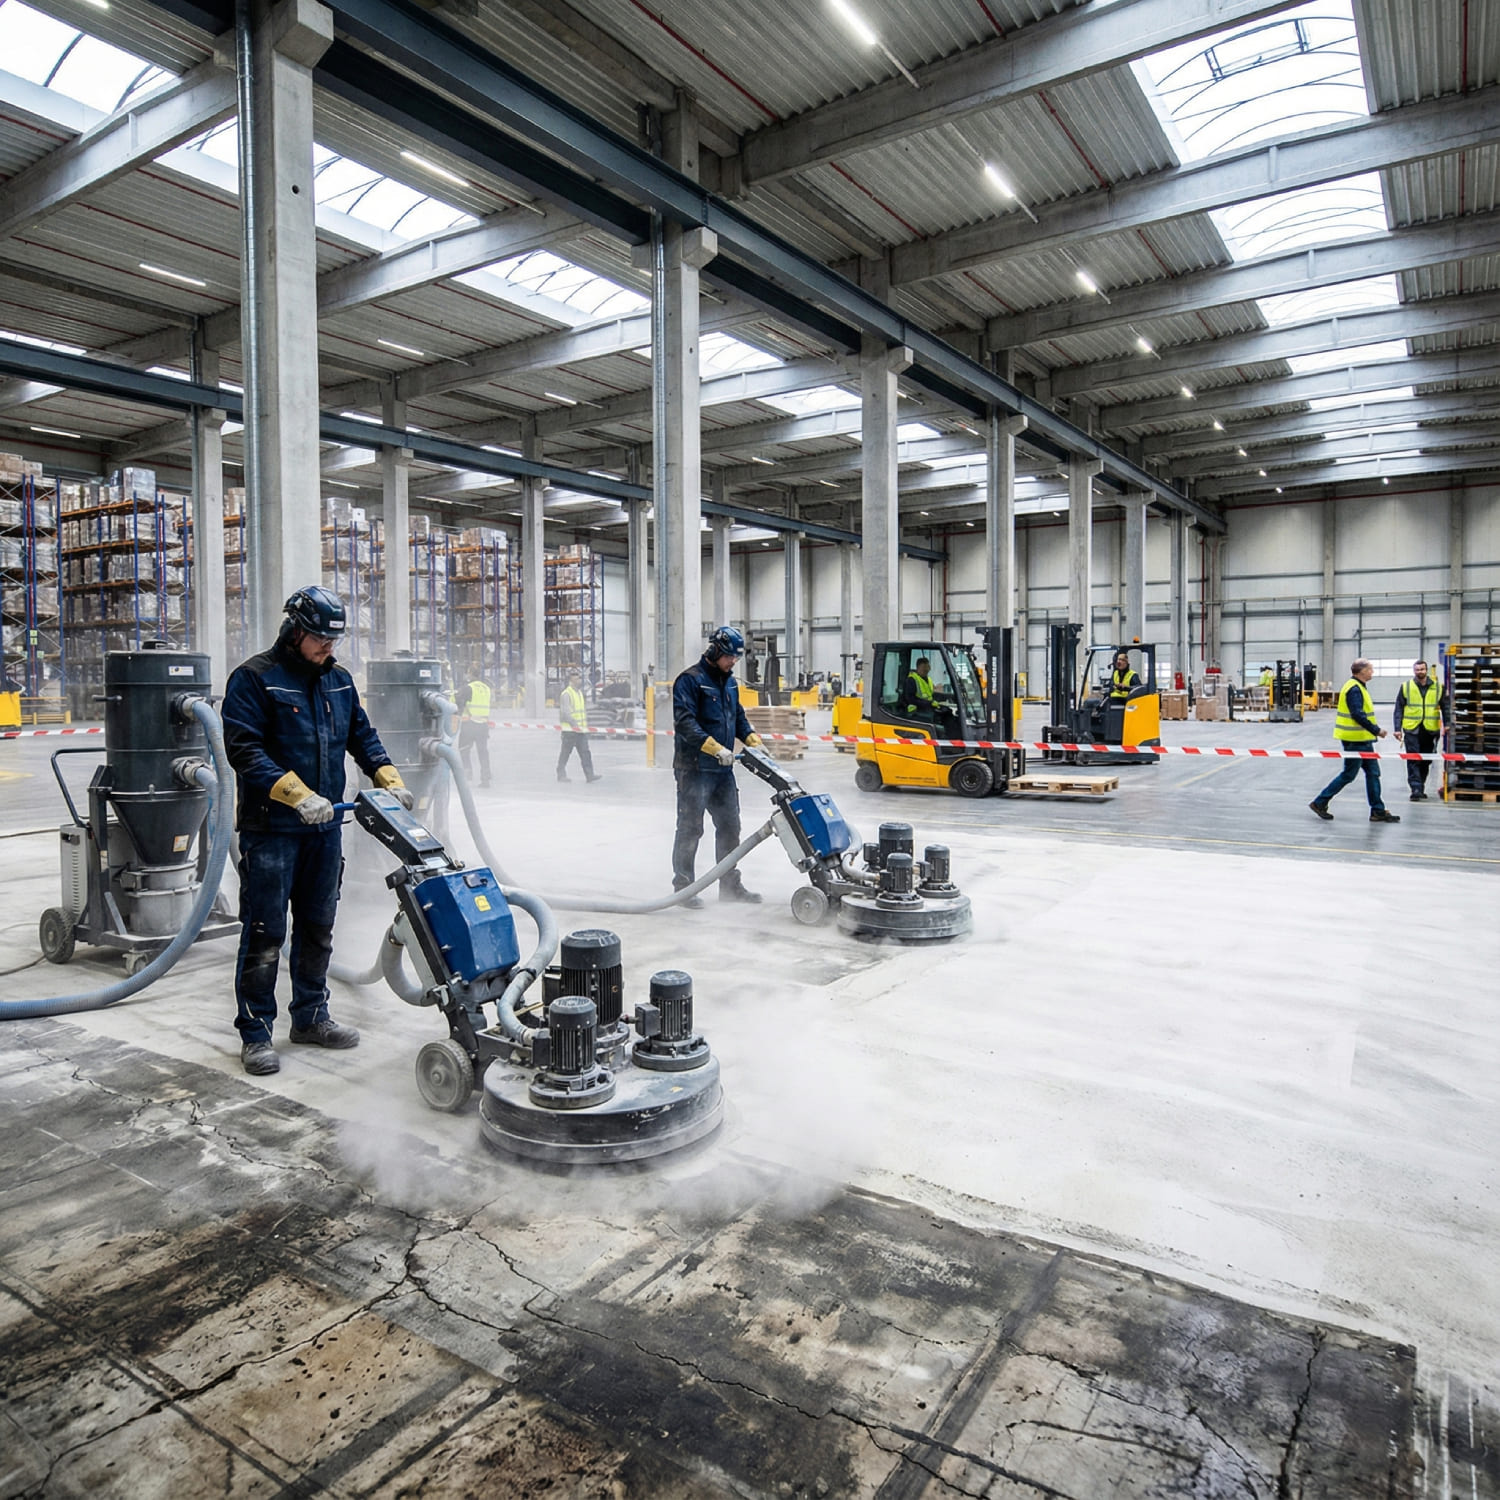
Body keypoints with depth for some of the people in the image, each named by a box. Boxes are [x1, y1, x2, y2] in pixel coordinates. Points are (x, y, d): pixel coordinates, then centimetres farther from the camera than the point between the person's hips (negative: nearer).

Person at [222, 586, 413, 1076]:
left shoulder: (339, 680, 11)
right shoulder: (254, 678, -9)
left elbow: (362, 735, 18)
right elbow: (244, 749, -17)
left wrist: (390, 779, 2)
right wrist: (298, 796, -25)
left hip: (324, 827, 7)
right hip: (271, 830, -6)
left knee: (317, 929, 15)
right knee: (264, 935, 0)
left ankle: (311, 1017, 28)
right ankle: (255, 1032, 11)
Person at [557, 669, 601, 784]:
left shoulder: (580, 693, 16)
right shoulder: (566, 693, -11)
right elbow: (565, 712, -19)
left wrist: (585, 725, 18)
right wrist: (575, 724, -26)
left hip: (581, 729, 7)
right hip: (570, 729, -7)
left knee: (585, 752, -1)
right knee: (565, 753, 2)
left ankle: (589, 775, -5)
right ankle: (561, 775, 12)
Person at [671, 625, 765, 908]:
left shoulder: (729, 682, 15)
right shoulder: (690, 680, -12)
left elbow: (738, 716, 25)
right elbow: (684, 722, -21)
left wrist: (752, 738, 8)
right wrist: (715, 747, -27)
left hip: (723, 769, 8)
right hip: (695, 768, -8)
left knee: (729, 826, 13)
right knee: (690, 829, -2)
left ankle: (730, 885, 23)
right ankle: (683, 887, 8)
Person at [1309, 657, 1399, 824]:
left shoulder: (1358, 687, 14)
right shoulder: (1354, 689, -17)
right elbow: (1358, 715, -25)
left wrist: (1375, 730, 13)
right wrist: (1376, 730, -21)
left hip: (1362, 739, 10)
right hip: (1355, 740, -10)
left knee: (1373, 773, 10)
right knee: (1348, 775, -2)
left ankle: (1378, 811, 15)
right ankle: (1320, 802, 7)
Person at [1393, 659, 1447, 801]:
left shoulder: (1438, 687, 6)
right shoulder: (1405, 687, 2)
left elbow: (1445, 707, 9)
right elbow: (1399, 709, 3)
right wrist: (1397, 728, -2)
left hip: (1430, 730, 2)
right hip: (1411, 730, -2)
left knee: (1426, 761, 10)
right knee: (1413, 760, -8)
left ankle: (1420, 788, 23)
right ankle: (1416, 789, -9)